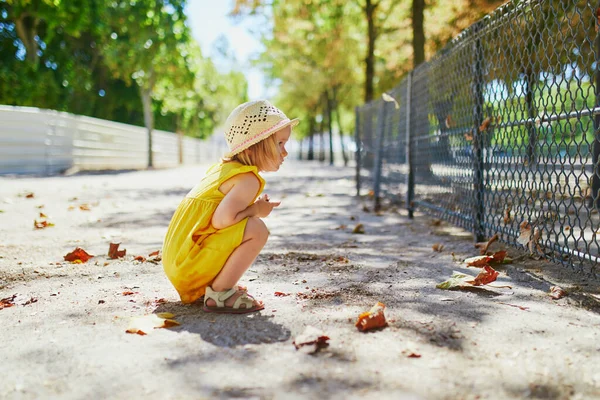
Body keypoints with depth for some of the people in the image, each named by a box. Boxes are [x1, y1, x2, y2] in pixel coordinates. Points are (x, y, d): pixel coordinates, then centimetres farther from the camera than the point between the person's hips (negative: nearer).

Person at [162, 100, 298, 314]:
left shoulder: (223, 166, 14)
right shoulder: (248, 179, -15)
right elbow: (222, 219, -27)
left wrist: (253, 207, 9)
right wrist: (255, 210, -11)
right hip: (189, 262, -10)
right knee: (257, 230, -20)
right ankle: (219, 293, -12)